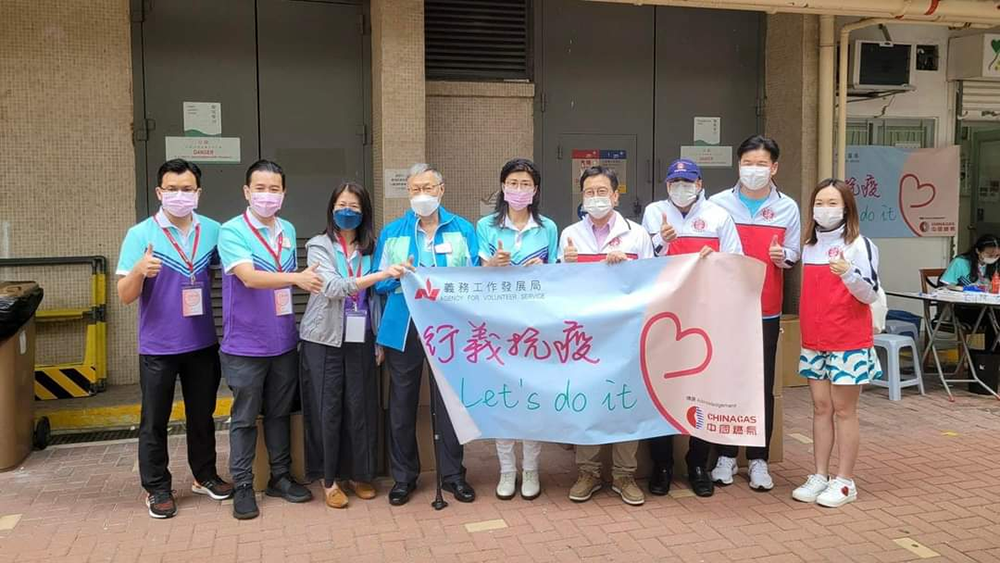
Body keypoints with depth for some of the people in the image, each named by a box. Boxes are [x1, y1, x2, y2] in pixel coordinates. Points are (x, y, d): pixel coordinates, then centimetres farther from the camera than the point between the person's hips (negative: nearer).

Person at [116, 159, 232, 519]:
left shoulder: (213, 231, -1)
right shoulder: (140, 234, -10)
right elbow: (125, 296, -11)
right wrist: (139, 271, -32)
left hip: (203, 343, 3)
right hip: (158, 347, -3)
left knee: (202, 415, 17)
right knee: (154, 421, 8)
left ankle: (204, 476, 33)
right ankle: (157, 488, 23)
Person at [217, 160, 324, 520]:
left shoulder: (288, 231, 8)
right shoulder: (232, 231, -11)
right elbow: (249, 277, -25)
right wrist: (296, 278, -37)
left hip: (284, 342, 5)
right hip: (246, 345, -5)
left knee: (280, 413, 15)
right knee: (245, 417, 5)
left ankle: (281, 477, 27)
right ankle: (243, 487, 16)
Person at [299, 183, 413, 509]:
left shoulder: (370, 248, 9)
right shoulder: (318, 246, -4)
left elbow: (375, 298, 12)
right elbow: (334, 287, -20)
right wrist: (381, 274, -28)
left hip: (361, 341, 3)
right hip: (324, 341, -3)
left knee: (361, 407, 5)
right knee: (328, 409, 3)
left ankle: (358, 474, 20)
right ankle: (329, 479, 15)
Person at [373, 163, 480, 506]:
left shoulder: (463, 230, 6)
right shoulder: (392, 232, 7)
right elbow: (379, 283, 6)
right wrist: (399, 276, -12)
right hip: (403, 328, 1)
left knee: (449, 401, 7)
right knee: (402, 403, 7)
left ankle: (452, 474, 22)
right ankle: (403, 476, 22)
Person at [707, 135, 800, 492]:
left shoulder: (787, 208, 5)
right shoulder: (718, 204, 1)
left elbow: (793, 254, 8)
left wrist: (782, 257, -13)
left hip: (766, 311, 1)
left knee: (762, 386, 6)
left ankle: (758, 460, 17)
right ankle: (726, 456, 19)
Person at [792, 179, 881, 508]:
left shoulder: (859, 245, -7)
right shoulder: (809, 247, 10)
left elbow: (871, 294, -12)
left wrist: (848, 274, -27)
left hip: (849, 342, -5)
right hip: (814, 342, 5)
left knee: (843, 410, 1)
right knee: (820, 408, 10)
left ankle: (845, 481, 10)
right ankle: (820, 477, 17)